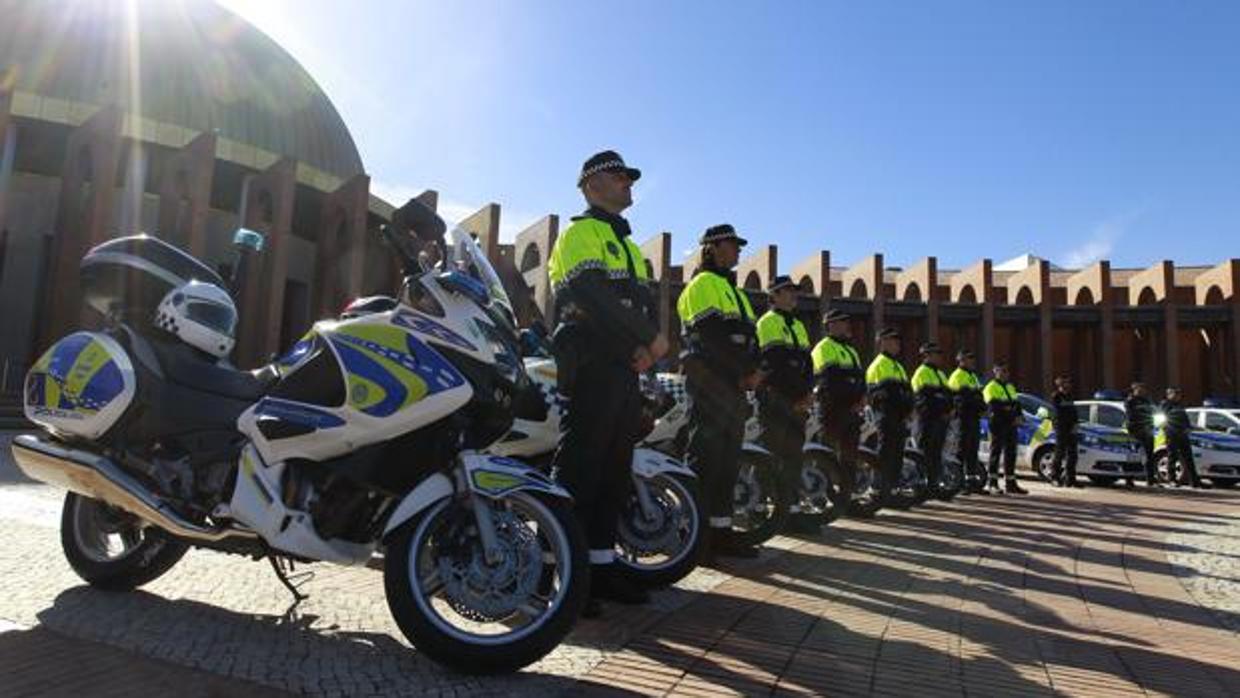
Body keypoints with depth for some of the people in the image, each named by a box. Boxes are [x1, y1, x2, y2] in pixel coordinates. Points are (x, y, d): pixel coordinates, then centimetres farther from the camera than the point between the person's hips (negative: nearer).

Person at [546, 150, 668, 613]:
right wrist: (650, 337, -15)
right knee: (579, 467, -11)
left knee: (615, 471, 9)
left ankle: (602, 565, 17)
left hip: (625, 368, 9)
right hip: (590, 365, -9)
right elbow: (594, 295, -17)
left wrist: (646, 345, -3)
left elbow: (642, 301, 18)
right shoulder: (580, 232, -1)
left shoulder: (628, 244, 28)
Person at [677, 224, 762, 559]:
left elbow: (749, 337, 19)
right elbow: (714, 337, -15)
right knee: (704, 457, -11)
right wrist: (744, 372, -13)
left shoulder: (735, 291, 26)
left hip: (734, 387, 9)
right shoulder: (703, 284, -3)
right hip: (708, 383, -9)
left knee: (729, 460, 8)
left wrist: (753, 370, 0)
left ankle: (721, 530, 13)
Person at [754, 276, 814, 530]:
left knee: (794, 452, 7)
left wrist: (806, 393, 1)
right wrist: (793, 398, -13)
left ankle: (793, 505, 11)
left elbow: (806, 362, 17)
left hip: (796, 401, 8)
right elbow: (776, 363, -12)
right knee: (773, 452, -10)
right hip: (775, 397, -8)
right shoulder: (768, 322, -3)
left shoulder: (798, 325, 23)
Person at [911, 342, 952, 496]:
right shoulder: (922, 373, -5)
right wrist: (940, 412, -15)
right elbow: (924, 398, -14)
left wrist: (949, 411, 6)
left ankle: (934, 483, 15)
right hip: (928, 420, -9)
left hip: (941, 419, 9)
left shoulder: (940, 374, 24)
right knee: (926, 452, -9)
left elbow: (948, 394, 24)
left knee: (936, 453, 10)